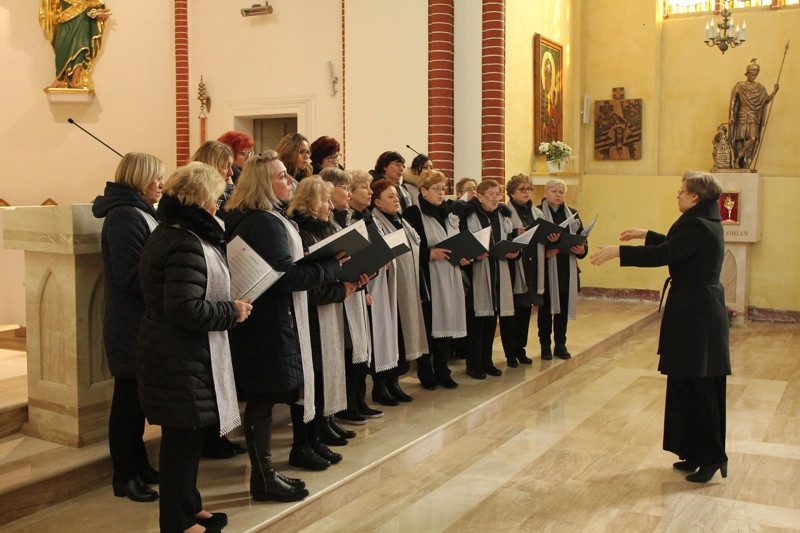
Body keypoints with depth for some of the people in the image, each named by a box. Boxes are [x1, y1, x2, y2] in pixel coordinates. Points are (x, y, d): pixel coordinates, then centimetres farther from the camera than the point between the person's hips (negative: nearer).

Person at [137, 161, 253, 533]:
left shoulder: (169, 232, 11)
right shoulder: (186, 244, -23)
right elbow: (186, 310, -28)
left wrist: (229, 307, 12)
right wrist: (232, 311, -15)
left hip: (174, 353, 11)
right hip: (182, 359, -11)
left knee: (187, 434, 20)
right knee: (182, 436, 2)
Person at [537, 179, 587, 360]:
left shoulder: (572, 214, 12)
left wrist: (582, 249, -11)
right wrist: (543, 253, -22)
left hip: (567, 270, 4)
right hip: (546, 269, -4)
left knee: (563, 307, 9)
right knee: (545, 307, 4)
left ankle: (560, 344, 20)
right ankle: (545, 345, 15)